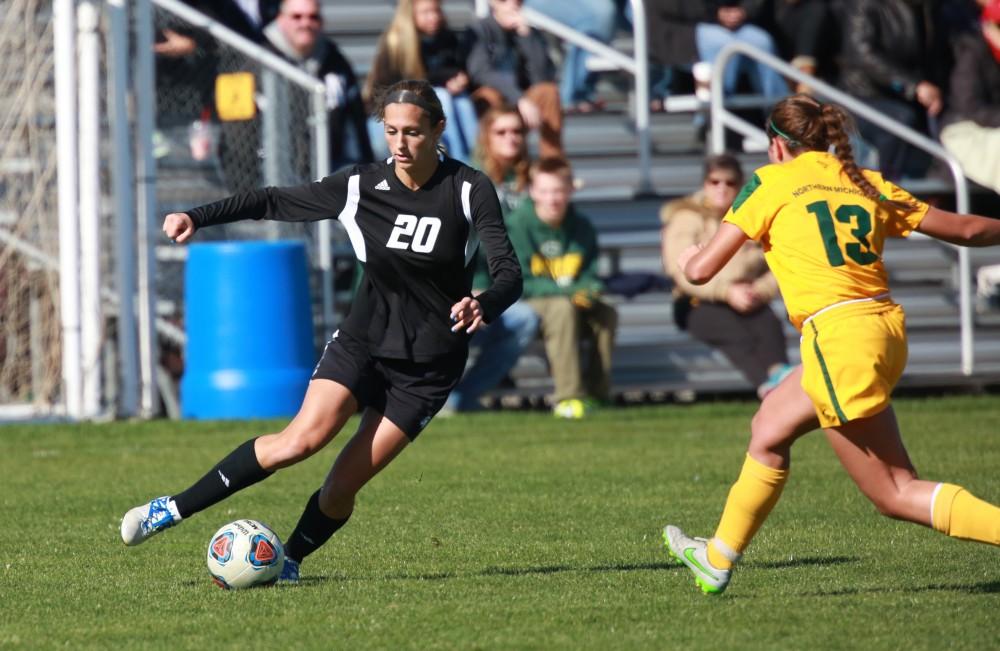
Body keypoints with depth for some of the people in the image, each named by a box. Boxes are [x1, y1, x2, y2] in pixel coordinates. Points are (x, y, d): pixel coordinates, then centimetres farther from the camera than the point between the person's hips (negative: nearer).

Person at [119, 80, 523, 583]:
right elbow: (276, 202, 5)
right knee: (303, 439, -22)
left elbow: (508, 273, -17)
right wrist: (197, 217, -6)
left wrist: (484, 306, -40)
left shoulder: (469, 190, -10)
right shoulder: (359, 187, -4)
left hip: (429, 366, -1)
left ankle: (287, 561, 16)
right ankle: (172, 509, -14)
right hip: (362, 341, 1)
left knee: (343, 485, -10)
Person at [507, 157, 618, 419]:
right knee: (562, 307, -35)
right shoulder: (518, 226, -13)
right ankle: (568, 397, -37)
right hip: (526, 306, -5)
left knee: (608, 313, -21)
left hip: (572, 301, 5)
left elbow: (590, 275, 6)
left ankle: (596, 391, -13)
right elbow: (518, 283, -17)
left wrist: (589, 289, -20)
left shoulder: (581, 228, 2)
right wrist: (566, 290, -26)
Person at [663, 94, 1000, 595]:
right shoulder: (867, 184, 14)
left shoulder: (771, 183, 1)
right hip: (885, 329, 8)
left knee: (896, 495, -3)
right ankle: (719, 559, 40)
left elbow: (701, 270, 1)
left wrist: (688, 258, 25)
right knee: (768, 430, 26)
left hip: (839, 336, -8)